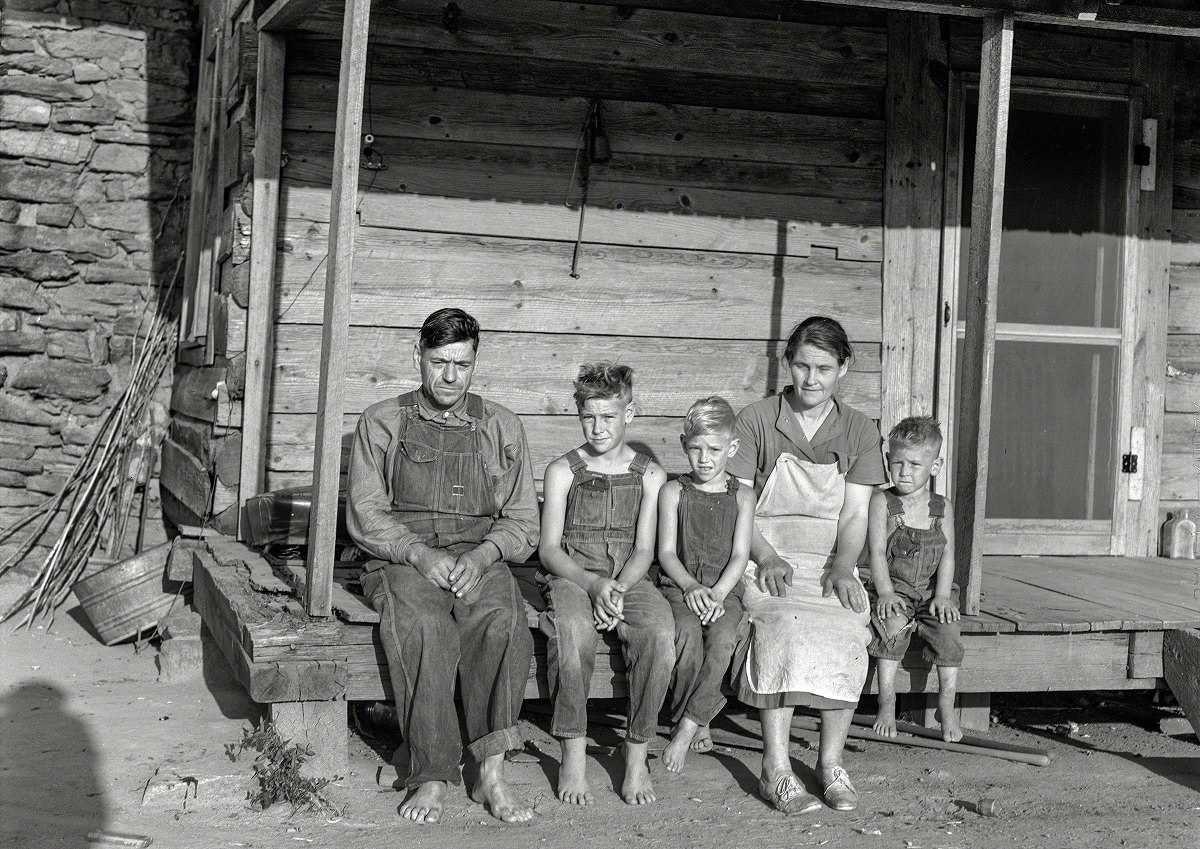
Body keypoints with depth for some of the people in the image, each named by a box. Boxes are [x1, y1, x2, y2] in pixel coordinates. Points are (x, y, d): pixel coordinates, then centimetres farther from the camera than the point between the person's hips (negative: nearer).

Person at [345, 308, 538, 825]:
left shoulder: (501, 428, 17)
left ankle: (492, 773, -32)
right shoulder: (382, 422, 13)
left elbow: (523, 523, 13)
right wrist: (421, 554, -13)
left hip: (480, 559, 1)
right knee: (423, 626, -35)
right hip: (402, 559, -1)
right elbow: (364, 514, 4)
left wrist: (481, 555, -9)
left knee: (503, 621, -33)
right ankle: (431, 778, -30)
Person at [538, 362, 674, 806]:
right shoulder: (562, 471, 7)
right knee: (572, 628, -36)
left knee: (659, 631, -32)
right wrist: (592, 585, -17)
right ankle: (573, 753, -27)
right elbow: (549, 549, 1)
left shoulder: (649, 474, 11)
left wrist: (617, 589, -16)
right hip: (571, 575, -1)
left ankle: (637, 753, -20)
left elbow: (644, 550, 5)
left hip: (628, 579, 1)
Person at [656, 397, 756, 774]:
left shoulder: (742, 495, 10)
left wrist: (718, 593, -14)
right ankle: (700, 723, -15)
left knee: (723, 636, -31)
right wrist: (690, 586, -15)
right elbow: (667, 552, 3)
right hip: (680, 584, 0)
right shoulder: (673, 491, 9)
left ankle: (686, 728, -25)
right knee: (687, 631, -32)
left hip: (725, 588, 0)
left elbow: (740, 555, 2)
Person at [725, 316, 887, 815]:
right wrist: (766, 557, -16)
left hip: (830, 561, 2)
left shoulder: (860, 432, 11)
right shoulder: (756, 421, 3)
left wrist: (842, 567, -14)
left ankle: (831, 763, -14)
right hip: (766, 559, -2)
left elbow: (854, 515, 4)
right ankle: (776, 769, -30)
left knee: (848, 629, -29)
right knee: (786, 623, -34)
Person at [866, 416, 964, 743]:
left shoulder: (942, 508, 8)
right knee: (893, 625, -30)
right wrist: (886, 592, -18)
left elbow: (947, 554, 1)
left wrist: (942, 595, -12)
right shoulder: (882, 502, 1)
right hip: (893, 588, -2)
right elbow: (877, 552, -6)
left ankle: (947, 705, -9)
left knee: (947, 629, -23)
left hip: (931, 590, 2)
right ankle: (887, 701, -22)